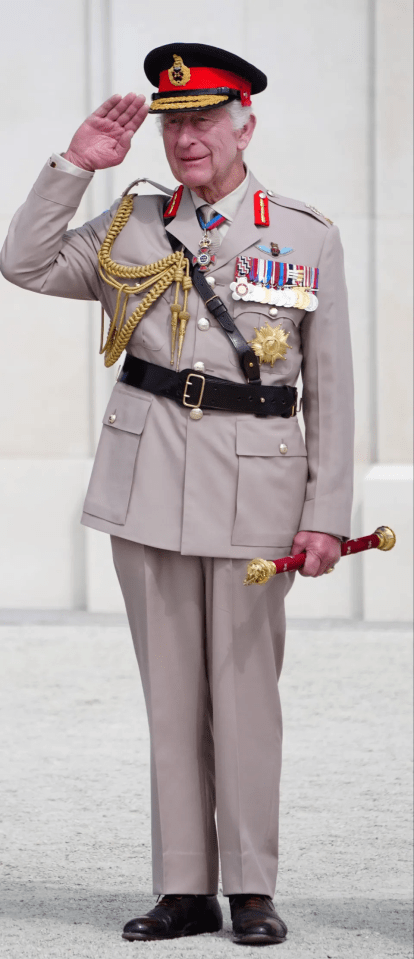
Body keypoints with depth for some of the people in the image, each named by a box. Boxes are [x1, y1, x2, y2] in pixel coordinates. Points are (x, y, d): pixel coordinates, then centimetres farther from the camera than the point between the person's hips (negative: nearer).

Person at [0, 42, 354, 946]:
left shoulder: (307, 238, 4)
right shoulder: (133, 230, 10)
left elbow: (330, 387, 2)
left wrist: (327, 514, -3)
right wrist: (76, 165, -2)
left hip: (253, 484, -2)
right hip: (148, 481, 2)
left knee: (245, 690, -1)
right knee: (170, 691, 5)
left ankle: (252, 890, 8)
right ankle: (185, 890, 10)